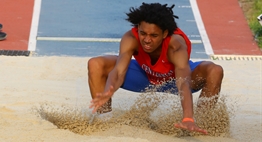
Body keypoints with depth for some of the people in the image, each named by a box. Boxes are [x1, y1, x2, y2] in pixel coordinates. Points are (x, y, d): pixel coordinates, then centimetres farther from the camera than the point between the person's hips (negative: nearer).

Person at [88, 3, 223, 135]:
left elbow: (183, 83, -53)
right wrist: (107, 93, -68)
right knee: (95, 65, -22)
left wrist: (188, 119, -69)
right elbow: (119, 71, -45)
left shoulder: (176, 46, -41)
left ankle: (201, 122, -15)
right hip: (144, 76, 2)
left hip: (175, 78, -2)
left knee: (215, 71, -32)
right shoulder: (130, 39, -35)